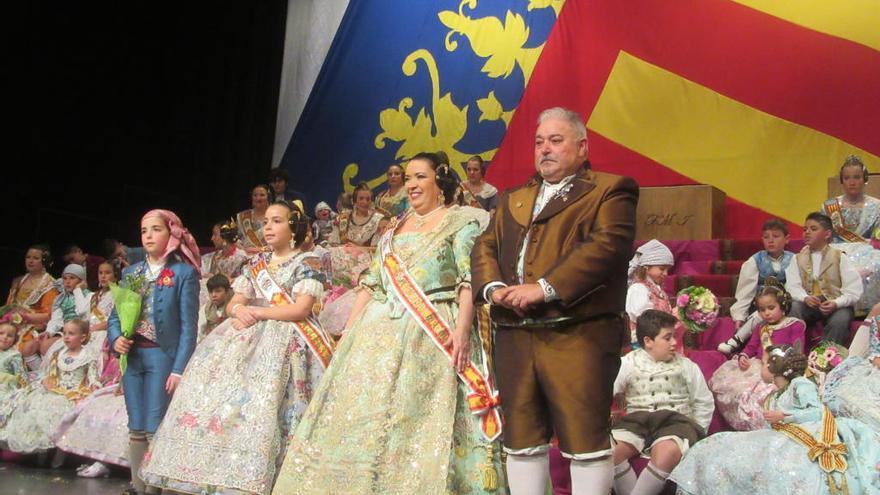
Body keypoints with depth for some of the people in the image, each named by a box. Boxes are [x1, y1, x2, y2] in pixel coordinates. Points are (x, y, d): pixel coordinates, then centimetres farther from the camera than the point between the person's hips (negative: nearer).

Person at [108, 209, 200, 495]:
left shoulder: (184, 273, -3)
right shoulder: (131, 273, 14)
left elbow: (189, 325, -7)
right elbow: (115, 315, 15)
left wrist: (180, 369, -14)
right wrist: (115, 339, -7)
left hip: (163, 355, -5)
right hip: (132, 355, 5)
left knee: (155, 430, -6)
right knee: (136, 429, 9)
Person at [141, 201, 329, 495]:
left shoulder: (307, 263, 2)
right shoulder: (256, 264, 20)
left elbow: (301, 309, -10)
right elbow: (233, 304, 15)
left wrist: (255, 311, -9)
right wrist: (238, 310, -10)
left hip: (285, 341, -6)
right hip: (248, 336, 6)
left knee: (259, 402, -23)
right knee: (218, 376, -12)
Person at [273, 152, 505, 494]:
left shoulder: (460, 222, 3)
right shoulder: (394, 229, 21)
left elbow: (469, 281, -8)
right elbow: (371, 284, 19)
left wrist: (463, 328, -22)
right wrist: (349, 331, 10)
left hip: (434, 335, -6)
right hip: (381, 332, 6)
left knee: (423, 418, -9)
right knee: (364, 413, 2)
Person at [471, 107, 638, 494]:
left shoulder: (610, 190, 3)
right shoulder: (512, 200, 24)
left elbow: (607, 245, -12)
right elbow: (485, 248, 17)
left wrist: (544, 287, -18)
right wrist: (494, 287, -5)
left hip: (578, 335, -6)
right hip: (514, 337, 6)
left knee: (585, 438, -3)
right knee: (521, 438, 11)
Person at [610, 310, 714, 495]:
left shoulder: (686, 366, 12)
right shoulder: (627, 364, 9)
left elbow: (704, 402, 18)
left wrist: (695, 432, 9)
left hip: (675, 420, 0)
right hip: (637, 420, 1)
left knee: (667, 451, -39)